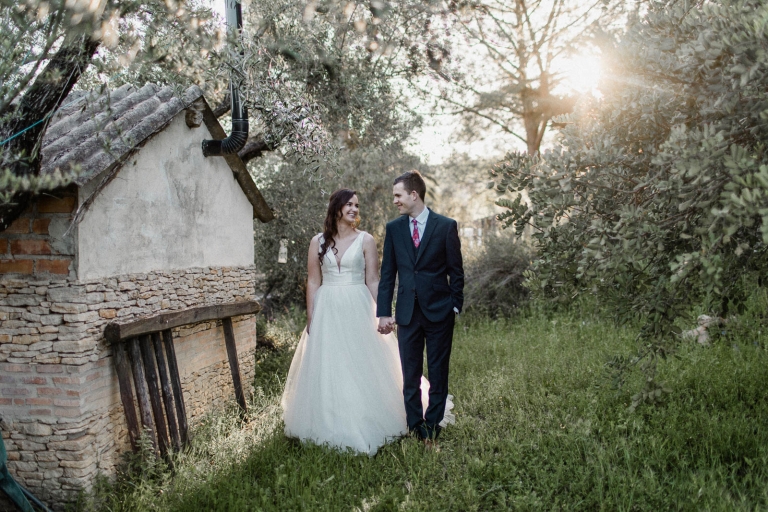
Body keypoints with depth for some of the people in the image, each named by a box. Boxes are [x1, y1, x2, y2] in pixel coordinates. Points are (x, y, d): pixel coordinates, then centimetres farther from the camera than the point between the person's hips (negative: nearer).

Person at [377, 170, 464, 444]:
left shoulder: (446, 226, -3)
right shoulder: (393, 228, 5)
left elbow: (456, 271, 1)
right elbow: (387, 273, 6)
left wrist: (456, 306, -3)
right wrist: (384, 313, 1)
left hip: (439, 310, -2)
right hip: (407, 312, 3)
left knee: (438, 373, 7)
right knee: (410, 375, 7)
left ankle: (433, 427, 18)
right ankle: (415, 428, 17)